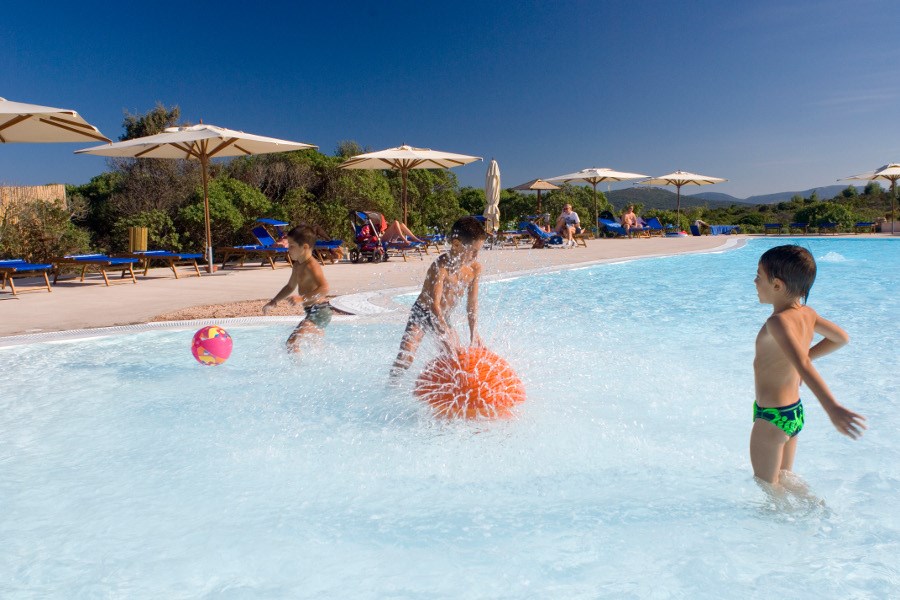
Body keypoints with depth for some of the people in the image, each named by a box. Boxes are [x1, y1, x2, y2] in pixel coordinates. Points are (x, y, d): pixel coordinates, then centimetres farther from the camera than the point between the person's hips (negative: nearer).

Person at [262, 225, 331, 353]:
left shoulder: (311, 266, -19)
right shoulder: (297, 266, 11)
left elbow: (324, 288, -32)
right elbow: (290, 287, 26)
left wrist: (302, 298, -34)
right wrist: (273, 302, 22)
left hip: (319, 312, -11)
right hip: (313, 313, 11)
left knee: (292, 342, -21)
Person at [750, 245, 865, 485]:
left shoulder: (778, 321, -25)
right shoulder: (807, 313, -1)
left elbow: (802, 364, -39)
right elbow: (842, 337, 15)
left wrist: (832, 407, -49)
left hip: (771, 418, -9)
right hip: (795, 412, 9)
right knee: (784, 479, 26)